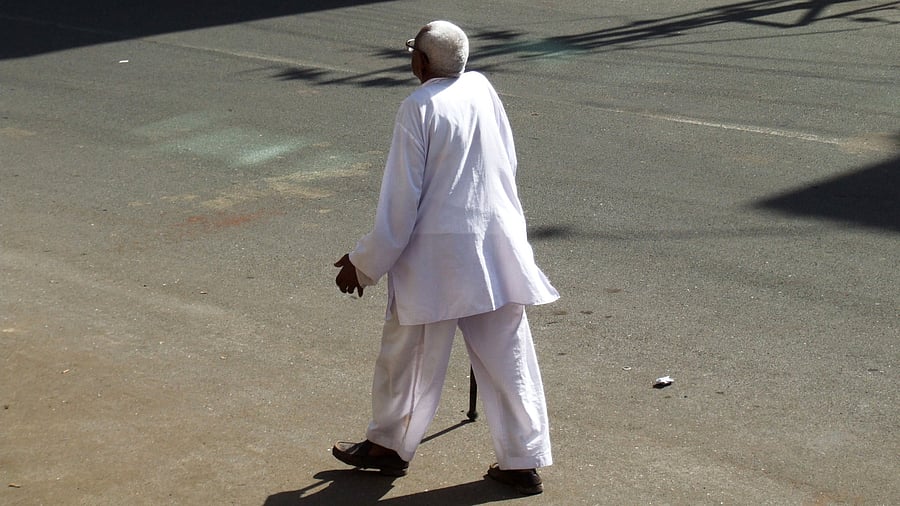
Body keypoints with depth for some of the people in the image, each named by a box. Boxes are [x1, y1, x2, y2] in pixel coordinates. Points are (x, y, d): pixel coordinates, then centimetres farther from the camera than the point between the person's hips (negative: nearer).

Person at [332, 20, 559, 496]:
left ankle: (389, 445, 30)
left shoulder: (418, 108, -14)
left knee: (409, 354, 13)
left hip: (438, 254, -5)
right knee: (508, 358, 10)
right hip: (498, 248, 6)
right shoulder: (482, 88, 3)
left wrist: (365, 263, -5)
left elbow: (401, 198, -13)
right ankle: (523, 461, 15)